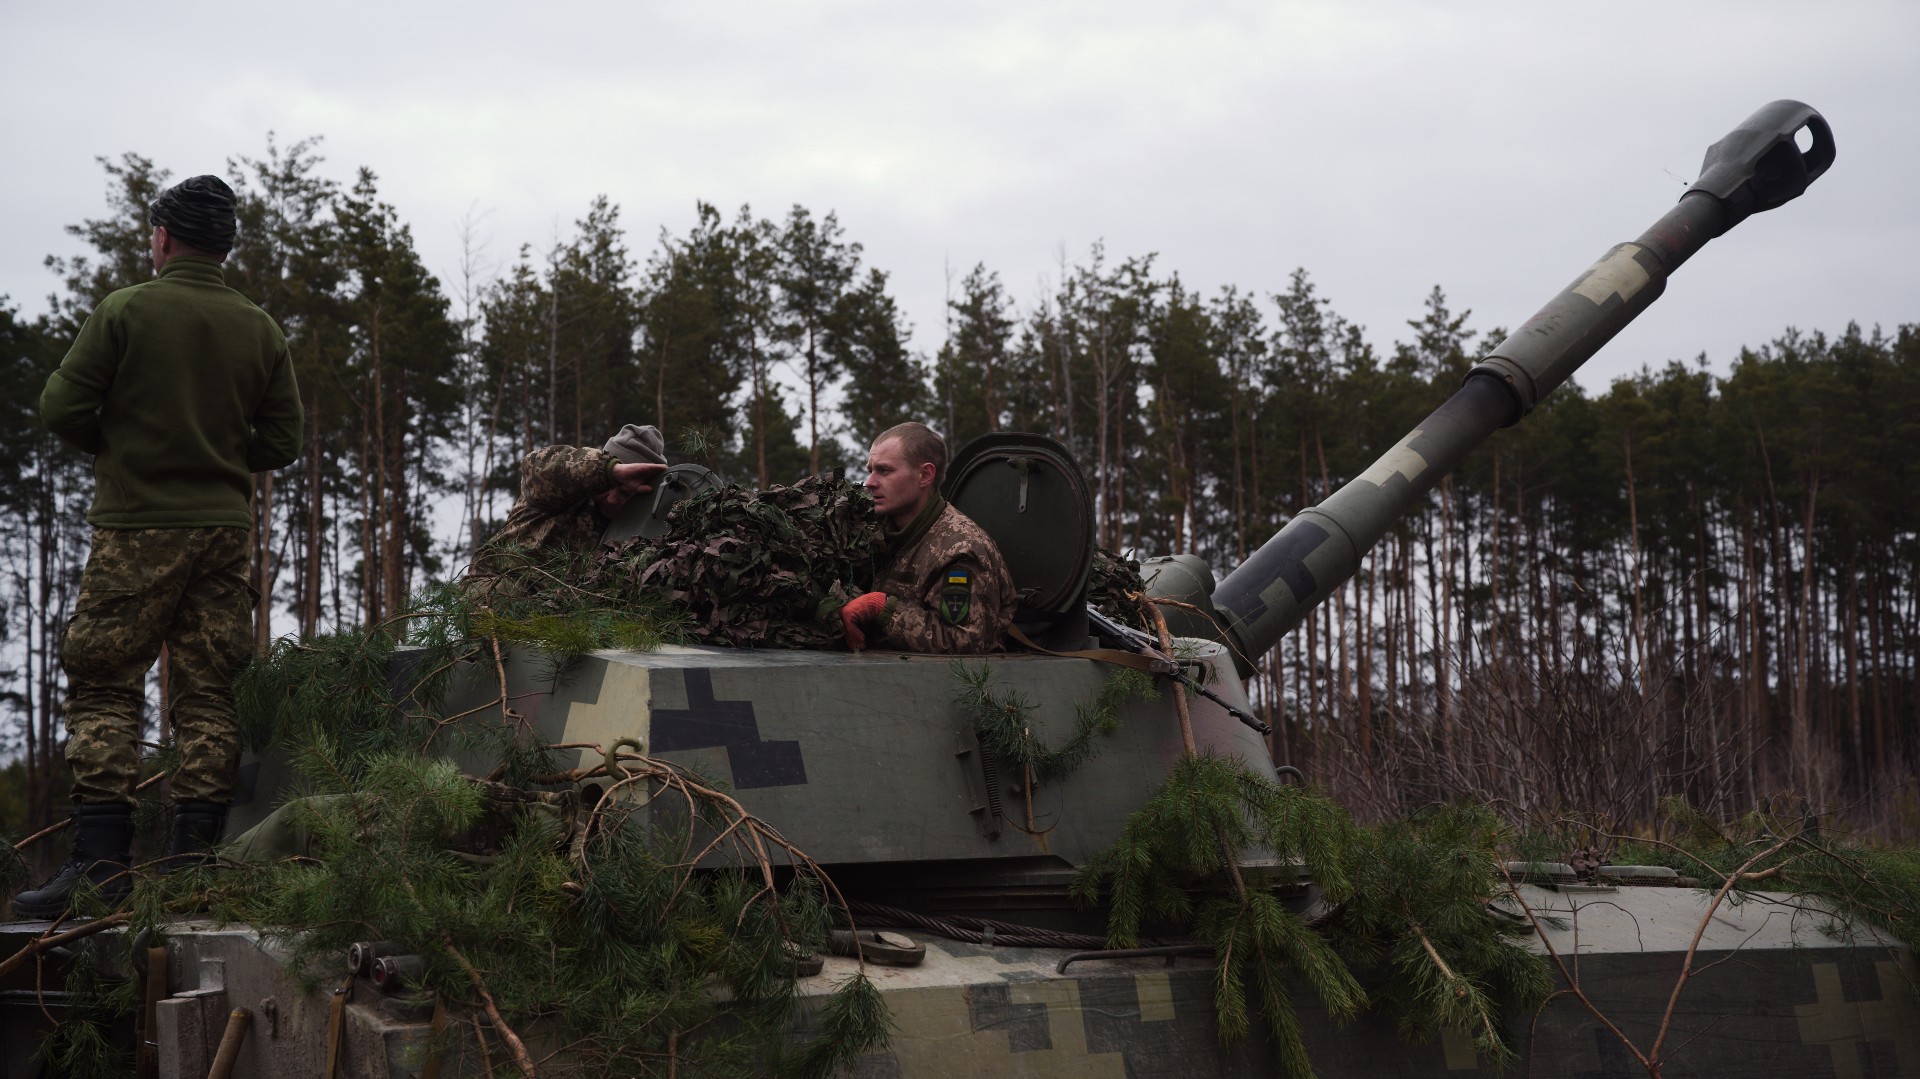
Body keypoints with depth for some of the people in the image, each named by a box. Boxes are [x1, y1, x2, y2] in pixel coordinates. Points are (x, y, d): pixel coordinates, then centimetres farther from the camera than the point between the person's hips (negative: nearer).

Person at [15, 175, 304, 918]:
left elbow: (61, 407, -4)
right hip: (226, 531, 4)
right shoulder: (260, 331, 6)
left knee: (103, 690, 0)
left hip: (135, 529, -4)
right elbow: (282, 440, 8)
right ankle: (194, 858, 4)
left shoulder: (124, 312, -5)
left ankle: (100, 861, -6)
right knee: (207, 696, 5)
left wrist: (113, 448, 14)